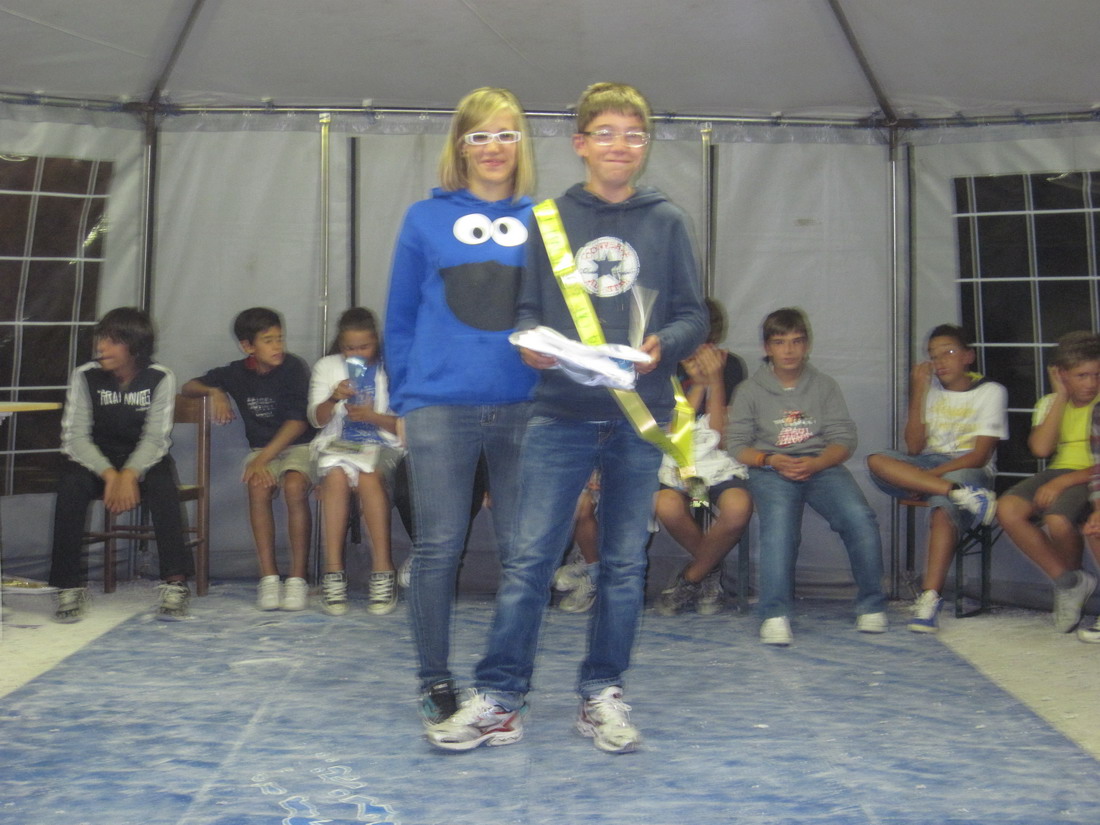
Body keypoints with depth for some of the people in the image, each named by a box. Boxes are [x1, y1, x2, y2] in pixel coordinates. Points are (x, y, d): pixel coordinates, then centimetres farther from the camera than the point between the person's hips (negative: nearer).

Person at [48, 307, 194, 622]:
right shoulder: (85, 376, -8)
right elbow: (74, 436, -13)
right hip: (96, 461, 1)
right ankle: (69, 587, -23)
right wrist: (109, 474, -29)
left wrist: (129, 474, -34)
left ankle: (176, 584, -31)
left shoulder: (160, 378, -10)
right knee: (71, 483, -31)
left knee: (162, 484, -33)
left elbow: (156, 438, -16)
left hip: (144, 461, -1)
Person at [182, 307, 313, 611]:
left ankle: (298, 578, -28)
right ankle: (268, 577, -27)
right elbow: (188, 387, 14)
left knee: (294, 485, -35)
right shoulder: (237, 373, 4)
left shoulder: (294, 368, -7)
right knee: (258, 487, -32)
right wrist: (214, 392, -10)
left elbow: (298, 421, -14)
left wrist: (264, 458, -24)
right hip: (261, 449, 3)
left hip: (299, 446, -2)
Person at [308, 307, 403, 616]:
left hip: (381, 444, -1)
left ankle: (382, 569, -33)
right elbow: (316, 419, 6)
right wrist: (334, 398, -14)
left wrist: (374, 417, -13)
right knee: (336, 476, -34)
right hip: (337, 443, 1)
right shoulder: (326, 367, 14)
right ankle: (333, 570, -33)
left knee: (369, 477, -35)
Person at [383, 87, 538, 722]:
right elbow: (400, 318, 9)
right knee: (438, 548, 2)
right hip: (440, 404, -1)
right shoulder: (427, 219, 7)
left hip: (524, 406, 1)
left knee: (524, 549, 5)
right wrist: (404, 398, 3)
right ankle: (435, 682, 15)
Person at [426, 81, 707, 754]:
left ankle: (603, 692, 21)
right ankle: (500, 699, 6)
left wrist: (662, 345, -14)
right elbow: (526, 309, 8)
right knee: (529, 557, -3)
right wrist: (531, 342, -14)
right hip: (561, 415, -1)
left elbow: (693, 317, 7)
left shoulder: (666, 223, 8)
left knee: (625, 563, 8)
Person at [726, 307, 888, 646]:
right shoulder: (750, 391, 13)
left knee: (860, 516, -26)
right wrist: (771, 460, -13)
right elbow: (736, 444, 6)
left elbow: (844, 438, 8)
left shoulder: (825, 386, 17)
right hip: (771, 470, -1)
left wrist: (816, 463, -12)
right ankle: (775, 615, -38)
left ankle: (872, 606, -9)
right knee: (779, 521, -34)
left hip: (821, 466, 2)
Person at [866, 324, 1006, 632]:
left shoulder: (991, 392, 3)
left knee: (944, 506, -38)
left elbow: (979, 456, -7)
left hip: (968, 470, -4)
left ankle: (930, 598, -44)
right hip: (926, 469, 4)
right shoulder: (929, 389, 15)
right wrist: (918, 393, -3)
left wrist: (930, 475, -19)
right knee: (877, 461, -27)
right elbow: (914, 448, 2)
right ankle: (962, 494, -37)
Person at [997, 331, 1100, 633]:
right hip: (1057, 473, 5)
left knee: (1057, 520, -35)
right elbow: (1041, 449, -6)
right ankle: (1069, 581, -8)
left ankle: (1070, 582, 3)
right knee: (1007, 509, -24)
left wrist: (1063, 482, -22)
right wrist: (1061, 397, -3)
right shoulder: (1049, 403, 13)